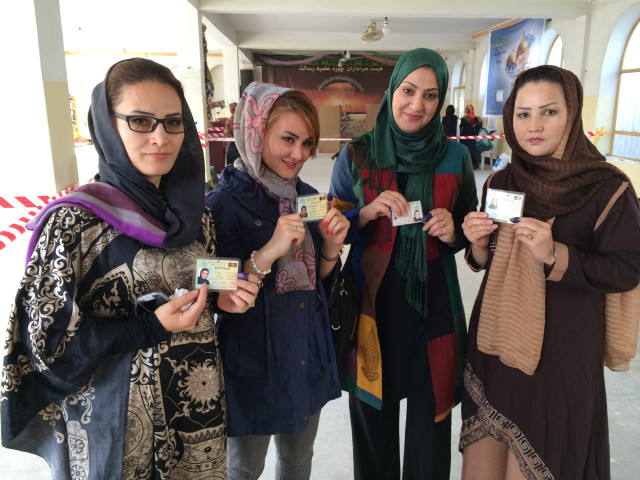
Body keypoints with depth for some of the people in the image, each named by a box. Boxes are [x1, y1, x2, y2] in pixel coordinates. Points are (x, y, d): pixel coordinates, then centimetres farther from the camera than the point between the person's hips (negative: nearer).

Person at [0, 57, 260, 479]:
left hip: (200, 403, 5)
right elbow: (46, 340, -14)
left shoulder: (194, 211, -1)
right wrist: (152, 328, -23)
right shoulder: (75, 221, -16)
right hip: (120, 422, -5)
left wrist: (221, 299, -9)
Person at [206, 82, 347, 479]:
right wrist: (268, 252, -31)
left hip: (309, 356, 5)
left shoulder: (308, 197, 0)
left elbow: (320, 281, 7)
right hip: (252, 362, -5)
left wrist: (331, 246, -13)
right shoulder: (223, 204, -17)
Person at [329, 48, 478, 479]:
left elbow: (470, 230, 9)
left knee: (430, 416, 14)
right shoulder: (357, 154, -2)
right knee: (373, 418, 14)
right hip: (372, 303, 0)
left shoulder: (455, 157, 1)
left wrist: (452, 232, -13)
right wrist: (368, 212, -19)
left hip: (434, 306, 1)